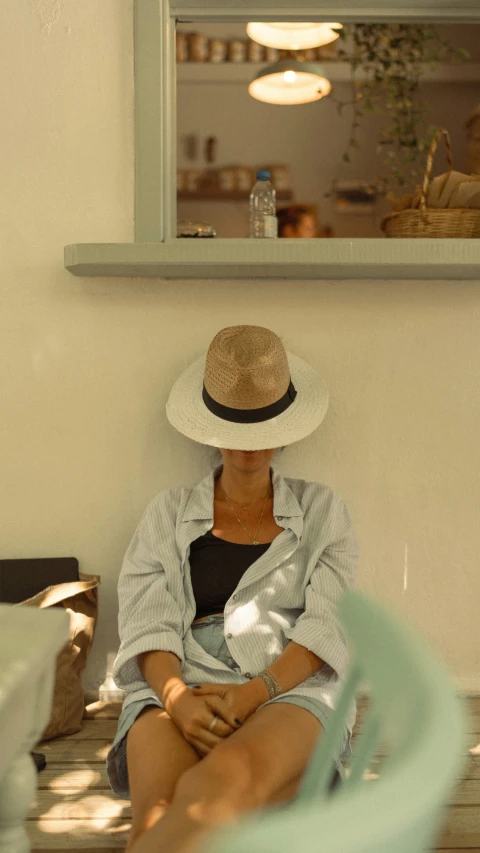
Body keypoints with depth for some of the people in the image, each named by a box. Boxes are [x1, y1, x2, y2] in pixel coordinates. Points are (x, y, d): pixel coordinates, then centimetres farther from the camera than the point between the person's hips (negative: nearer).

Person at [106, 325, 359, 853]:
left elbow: (326, 623, 5)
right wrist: (176, 697, -15)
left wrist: (255, 691, -14)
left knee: (227, 776, -40)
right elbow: (148, 621, 6)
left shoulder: (320, 510, 18)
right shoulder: (170, 512, 19)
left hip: (291, 690, -1)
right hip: (182, 685, 1)